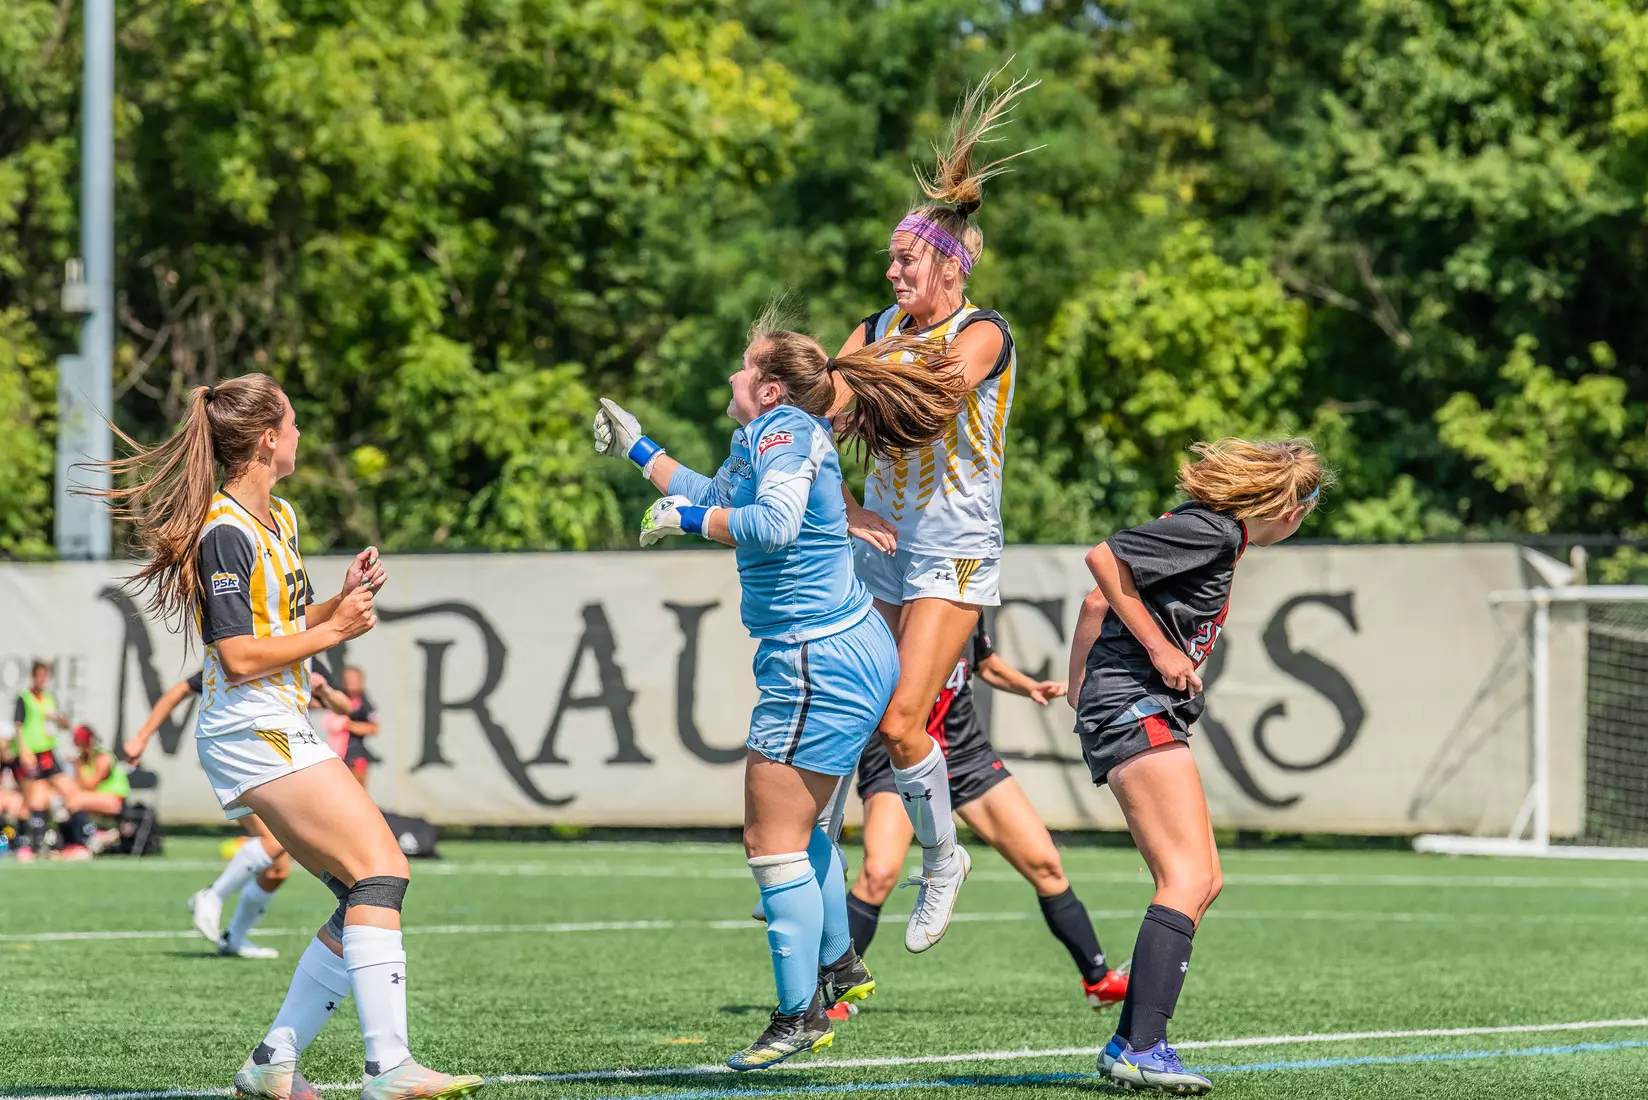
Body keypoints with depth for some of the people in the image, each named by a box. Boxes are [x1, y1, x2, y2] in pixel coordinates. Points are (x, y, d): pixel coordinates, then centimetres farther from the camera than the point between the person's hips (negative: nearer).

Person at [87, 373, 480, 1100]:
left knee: (365, 902, 5)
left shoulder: (279, 518, 16)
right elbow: (241, 658, -19)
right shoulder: (226, 533, -15)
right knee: (381, 869, -20)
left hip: (282, 733, 10)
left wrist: (345, 600, 7)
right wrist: (335, 631, -11)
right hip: (252, 734, -10)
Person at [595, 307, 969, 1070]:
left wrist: (689, 519, -18)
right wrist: (637, 449, 36)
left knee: (773, 840, -5)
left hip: (819, 664, -10)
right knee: (798, 824, 26)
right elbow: (718, 499, 33)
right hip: (852, 653, 10)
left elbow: (773, 523, -32)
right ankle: (838, 966, 37)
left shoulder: (786, 428, -15)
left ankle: (801, 1014, -2)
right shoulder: (762, 437, 13)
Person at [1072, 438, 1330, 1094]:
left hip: (1150, 713, 11)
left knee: (1202, 882, 11)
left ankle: (1129, 1042, 9)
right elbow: (1103, 558, -19)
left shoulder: (1219, 530, 17)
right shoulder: (1211, 531, -13)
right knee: (1188, 879, -17)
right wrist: (1159, 649, -16)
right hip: (1134, 705, -11)